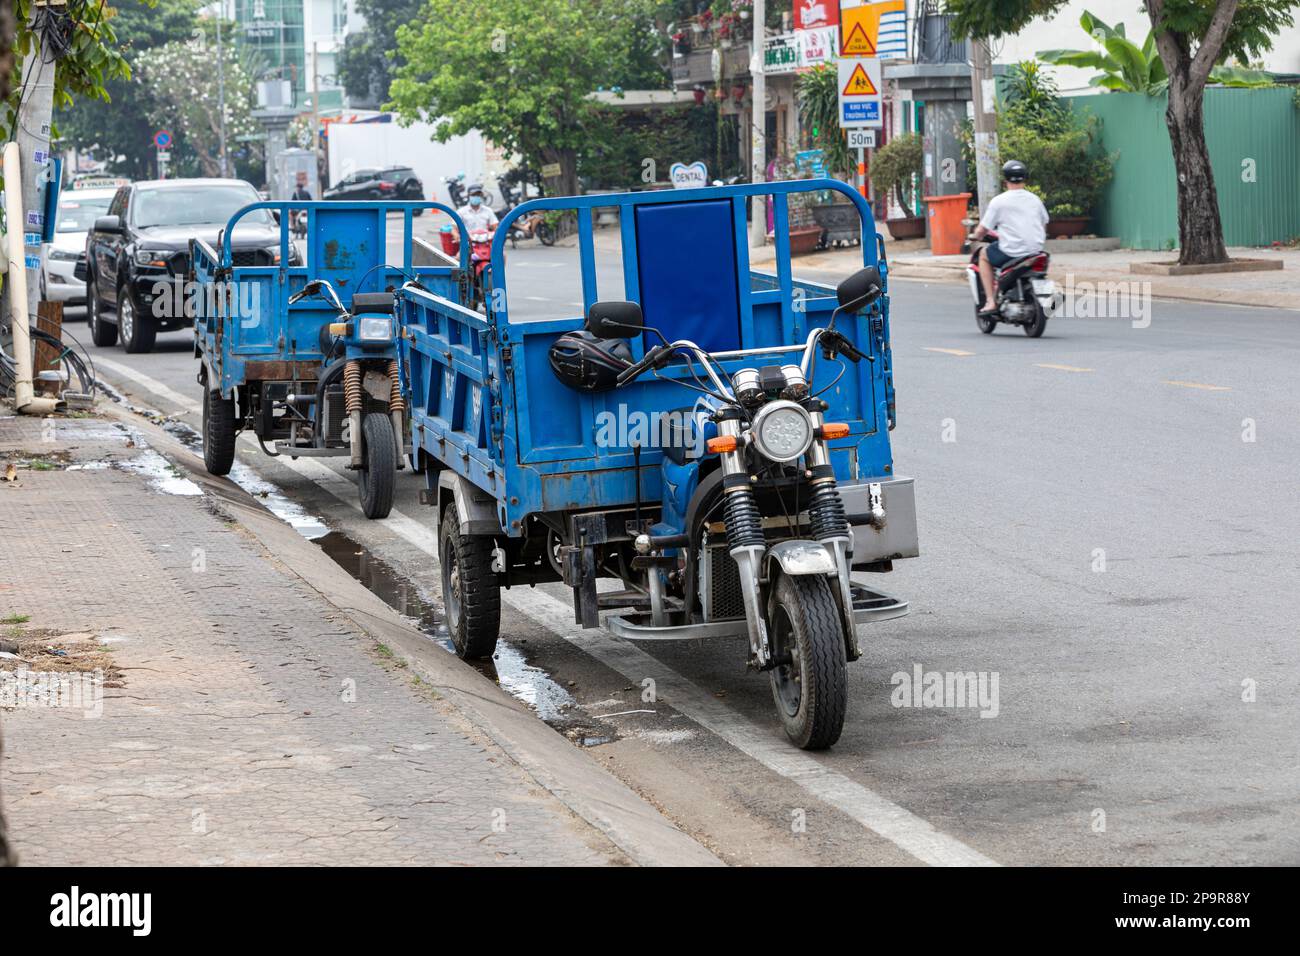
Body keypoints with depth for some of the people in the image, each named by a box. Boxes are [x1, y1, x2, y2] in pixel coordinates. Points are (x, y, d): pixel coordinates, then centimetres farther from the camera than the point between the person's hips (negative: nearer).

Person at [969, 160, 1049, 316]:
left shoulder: (998, 201, -5)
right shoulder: (1035, 199, 9)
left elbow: (982, 231, -2)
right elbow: (1044, 226, 19)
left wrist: (974, 236, 21)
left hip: (1011, 253, -5)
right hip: (1036, 250, 5)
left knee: (984, 255, 22)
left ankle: (990, 301, 10)